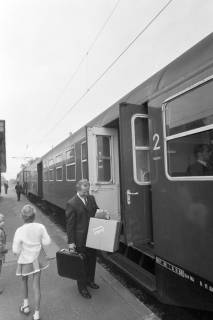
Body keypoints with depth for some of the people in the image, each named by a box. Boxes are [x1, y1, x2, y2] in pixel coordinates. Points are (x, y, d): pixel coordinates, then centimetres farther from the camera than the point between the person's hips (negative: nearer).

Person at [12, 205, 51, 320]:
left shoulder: (20, 231, -24)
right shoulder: (40, 227, -18)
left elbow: (16, 250, -16)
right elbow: (47, 241, -9)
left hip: (25, 260, -1)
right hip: (37, 259, 2)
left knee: (24, 281, 28)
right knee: (36, 285, 13)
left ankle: (25, 305, 45)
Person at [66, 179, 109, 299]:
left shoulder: (91, 198, 2)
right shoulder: (71, 204, -17)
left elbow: (96, 210, 13)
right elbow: (70, 224, -14)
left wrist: (101, 211, -12)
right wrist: (71, 242, -13)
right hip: (80, 239, -6)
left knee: (92, 259, 21)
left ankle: (90, 280, 45)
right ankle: (82, 287, 30)